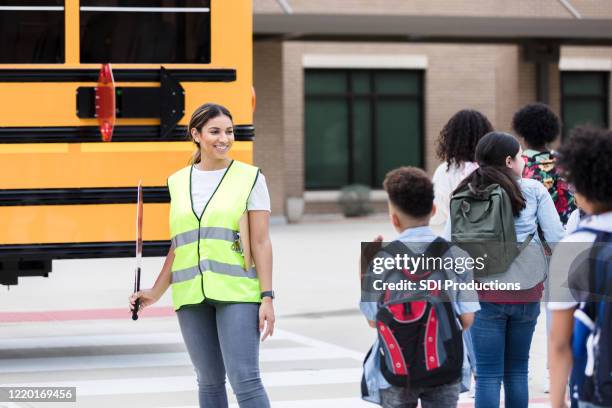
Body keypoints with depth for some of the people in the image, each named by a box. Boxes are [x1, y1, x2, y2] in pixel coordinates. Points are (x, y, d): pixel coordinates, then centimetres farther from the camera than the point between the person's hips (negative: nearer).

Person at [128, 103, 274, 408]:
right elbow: (179, 244, 16)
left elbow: (261, 242, -2)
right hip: (192, 295, 4)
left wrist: (267, 297, -8)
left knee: (244, 379, -12)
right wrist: (156, 293, 11)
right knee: (209, 381, 10)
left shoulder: (250, 178, 1)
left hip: (236, 291, -4)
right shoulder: (178, 182, 11)